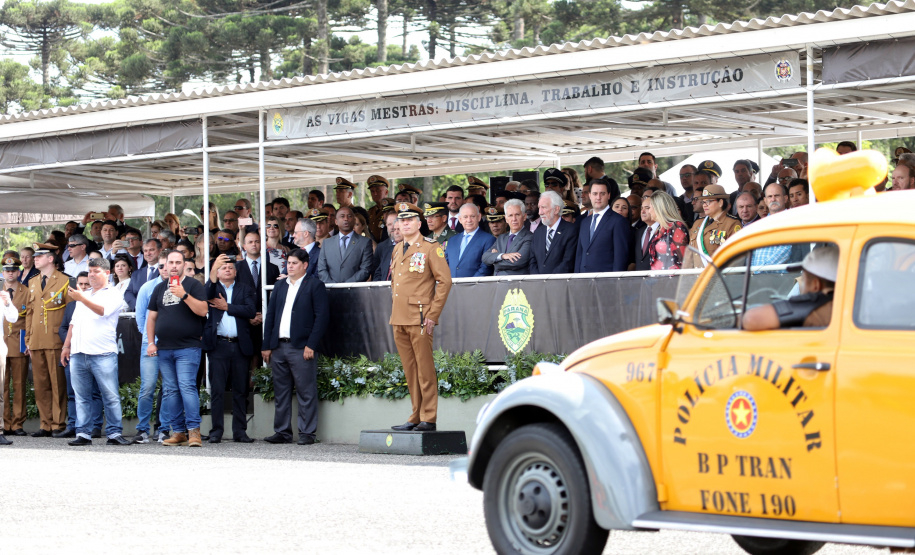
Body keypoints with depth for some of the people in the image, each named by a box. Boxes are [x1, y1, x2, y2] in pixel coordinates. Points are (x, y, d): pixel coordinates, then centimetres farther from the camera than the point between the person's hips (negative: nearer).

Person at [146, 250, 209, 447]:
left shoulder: (193, 285, 3)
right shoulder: (160, 288, 17)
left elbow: (203, 310, -10)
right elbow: (151, 317, 20)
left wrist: (184, 295, -19)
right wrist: (151, 342, 11)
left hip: (188, 347, -5)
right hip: (164, 349, 5)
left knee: (187, 387, -15)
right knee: (170, 391, 5)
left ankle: (193, 430, -14)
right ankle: (178, 431, 9)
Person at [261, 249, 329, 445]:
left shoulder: (315, 285, 1)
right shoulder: (280, 285, 18)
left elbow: (322, 316, -6)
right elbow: (270, 315, 18)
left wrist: (311, 345, -13)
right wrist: (267, 346, 9)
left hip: (301, 348, -6)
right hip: (278, 346, 6)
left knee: (306, 393, -4)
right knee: (281, 392, 8)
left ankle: (307, 433, 0)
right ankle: (282, 432, 13)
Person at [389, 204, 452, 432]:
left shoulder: (430, 248, -4)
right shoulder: (397, 251, 17)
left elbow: (445, 280, -9)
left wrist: (433, 315, -12)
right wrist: (394, 313, 16)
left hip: (419, 319, -7)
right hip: (399, 320, 7)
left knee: (425, 370, -5)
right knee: (410, 372, 9)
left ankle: (429, 419, -2)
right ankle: (415, 418, 13)